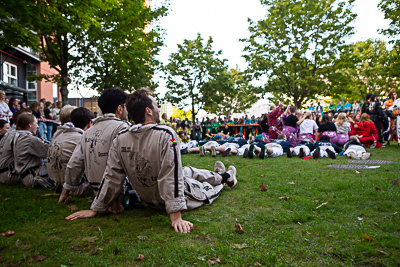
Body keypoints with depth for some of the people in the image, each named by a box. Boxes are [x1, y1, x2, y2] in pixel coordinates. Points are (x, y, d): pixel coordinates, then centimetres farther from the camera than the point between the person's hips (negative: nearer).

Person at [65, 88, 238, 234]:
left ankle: (218, 176, 56)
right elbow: (171, 176, -32)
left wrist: (94, 209, -1)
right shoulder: (166, 134, -29)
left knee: (189, 171, 30)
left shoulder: (120, 139, -14)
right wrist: (176, 215, -29)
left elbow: (111, 178, -11)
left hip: (148, 199, 6)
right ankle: (224, 177, 56)